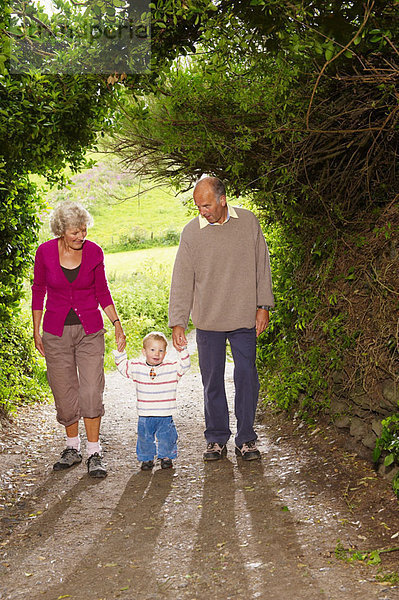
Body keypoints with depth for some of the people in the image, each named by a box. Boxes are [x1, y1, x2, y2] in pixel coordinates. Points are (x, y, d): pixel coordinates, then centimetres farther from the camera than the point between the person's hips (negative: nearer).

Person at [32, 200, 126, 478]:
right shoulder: (45, 252, -8)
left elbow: (102, 291, 6)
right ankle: (73, 448, 24)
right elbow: (38, 290, 5)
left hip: (90, 331, 0)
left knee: (91, 391, -7)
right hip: (56, 332, 1)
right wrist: (36, 331, 5)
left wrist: (117, 323, -3)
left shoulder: (94, 252, -7)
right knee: (64, 393, 6)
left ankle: (95, 453, 3)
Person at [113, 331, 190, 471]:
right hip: (145, 416, 1)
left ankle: (166, 457, 29)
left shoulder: (172, 368, 0)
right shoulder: (136, 367, 2)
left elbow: (184, 365, -4)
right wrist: (120, 351, 4)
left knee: (166, 438, 6)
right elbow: (122, 366, 13)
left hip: (165, 416, -1)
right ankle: (147, 459, 28)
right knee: (144, 439, 8)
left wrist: (182, 349, -12)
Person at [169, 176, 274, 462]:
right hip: (208, 320, 0)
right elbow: (182, 281, -2)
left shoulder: (248, 222, -1)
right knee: (212, 381, 7)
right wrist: (177, 323, -6)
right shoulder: (191, 232, -3)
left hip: (245, 319, 0)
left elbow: (262, 265, 7)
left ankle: (246, 439, 17)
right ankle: (217, 439, 21)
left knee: (247, 378, 3)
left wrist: (263, 306, 3)